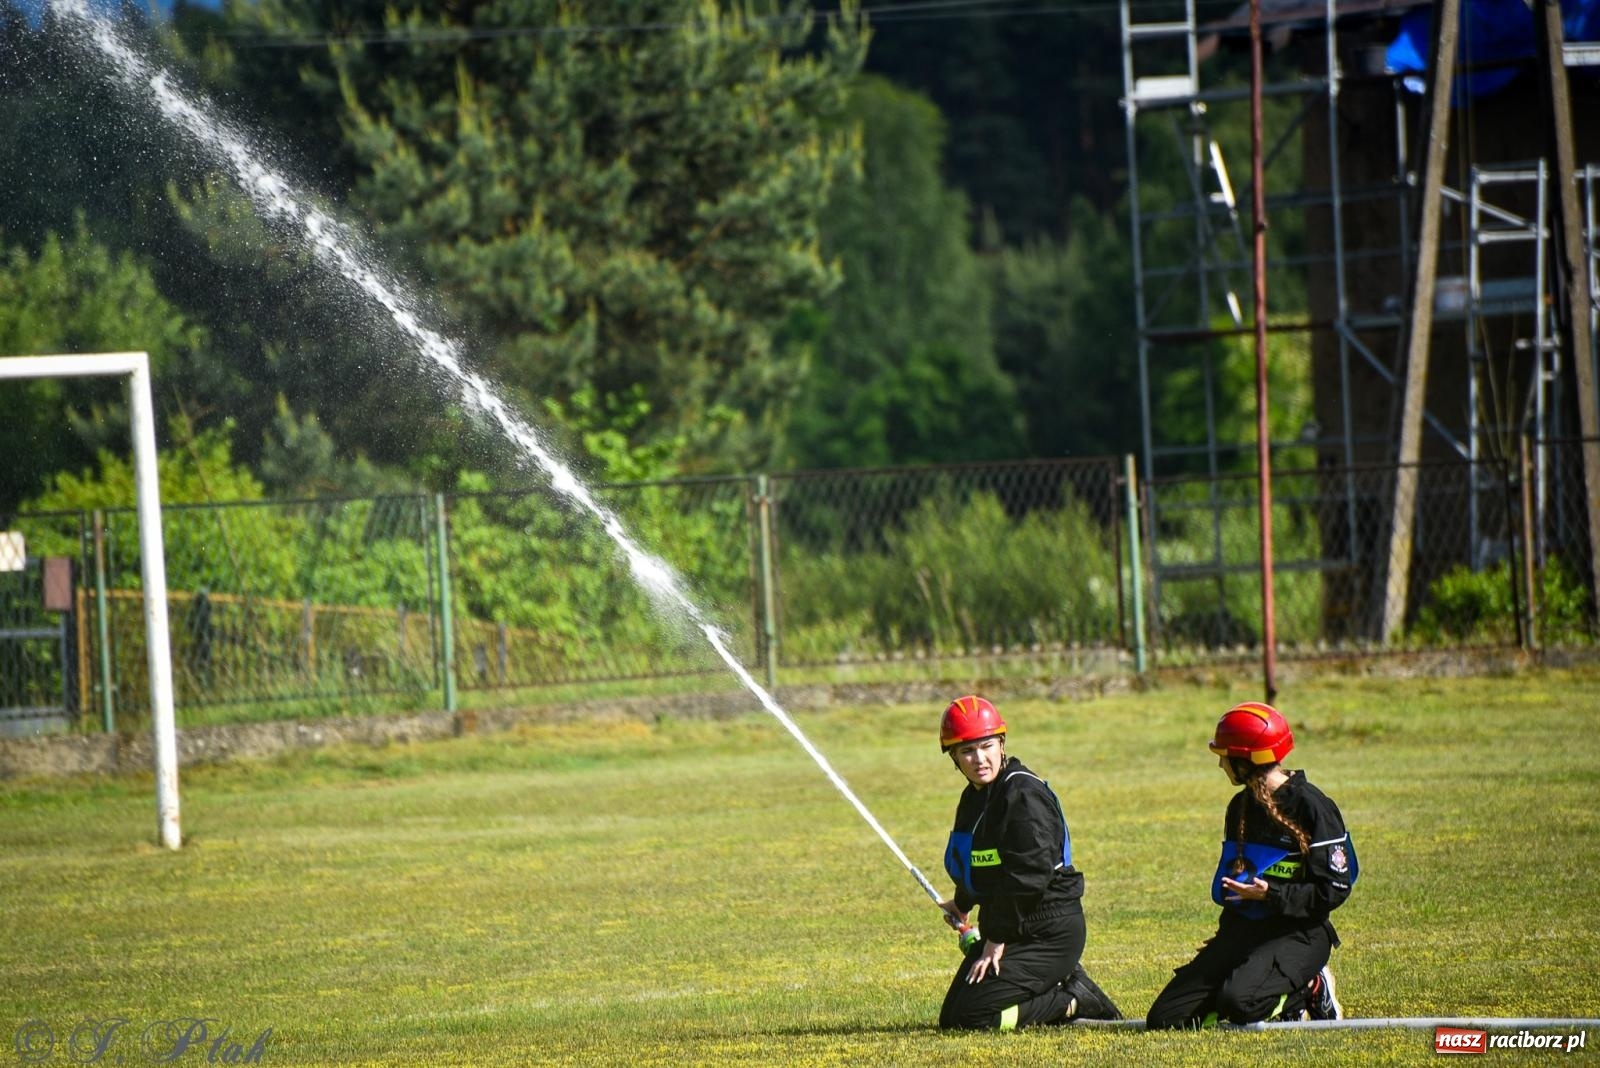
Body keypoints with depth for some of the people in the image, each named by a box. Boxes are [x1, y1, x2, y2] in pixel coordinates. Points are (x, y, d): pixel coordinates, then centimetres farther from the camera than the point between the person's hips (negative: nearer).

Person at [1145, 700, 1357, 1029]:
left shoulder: (1311, 807, -12)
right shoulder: (1241, 807, 13)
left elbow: (1335, 889, -15)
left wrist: (1271, 894, -23)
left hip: (1297, 934, -8)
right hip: (1241, 932, 8)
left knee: (1237, 1002, -35)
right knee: (1164, 1018, -5)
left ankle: (1311, 990, -3)